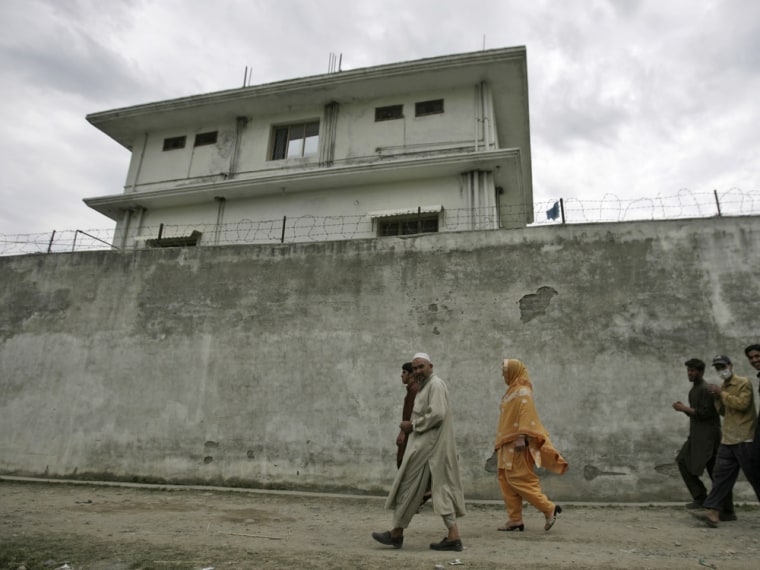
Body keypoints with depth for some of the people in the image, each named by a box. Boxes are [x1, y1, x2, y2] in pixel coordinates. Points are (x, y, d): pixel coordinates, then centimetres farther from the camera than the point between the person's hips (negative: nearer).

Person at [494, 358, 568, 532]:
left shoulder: (522, 392, -11)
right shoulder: (513, 391, 16)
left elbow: (527, 416, -21)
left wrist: (522, 437, -28)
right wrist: (501, 444, 22)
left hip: (517, 442, -9)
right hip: (508, 443, 9)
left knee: (517, 479, -9)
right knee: (506, 480, 7)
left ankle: (549, 508, 0)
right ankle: (515, 519, 10)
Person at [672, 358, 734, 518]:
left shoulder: (705, 389, -14)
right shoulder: (694, 390, 16)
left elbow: (705, 413, -21)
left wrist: (684, 408, -15)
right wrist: (683, 408, 4)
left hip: (708, 435, -10)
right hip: (697, 435, 10)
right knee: (683, 461, 4)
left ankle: (728, 511, 4)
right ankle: (700, 496, 8)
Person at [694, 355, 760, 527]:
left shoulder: (743, 383, -6)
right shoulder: (723, 387, 16)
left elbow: (742, 404, -21)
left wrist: (721, 393, -17)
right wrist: (717, 398, 2)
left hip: (744, 439, -7)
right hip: (728, 439, 7)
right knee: (720, 475, -1)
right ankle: (712, 512, -5)